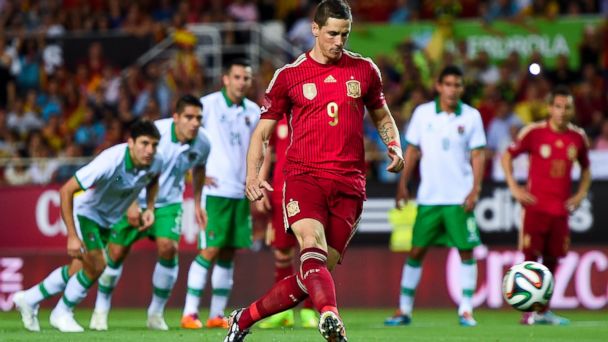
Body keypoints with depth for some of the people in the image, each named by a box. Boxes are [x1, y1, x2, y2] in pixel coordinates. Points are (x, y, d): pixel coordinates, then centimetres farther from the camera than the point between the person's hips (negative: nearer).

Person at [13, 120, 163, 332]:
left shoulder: (155, 162, -19)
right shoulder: (110, 162, -38)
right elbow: (66, 191, -34)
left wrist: (150, 208, -8)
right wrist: (72, 236, -36)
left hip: (108, 220, 6)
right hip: (85, 211, -6)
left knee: (78, 271, 11)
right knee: (97, 266, -17)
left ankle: (29, 299, 30)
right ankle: (62, 313, 7)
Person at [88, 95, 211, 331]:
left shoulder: (202, 142, -11)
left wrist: (197, 203, 14)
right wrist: (132, 203, -21)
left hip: (168, 202, 2)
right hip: (136, 201, -2)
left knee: (168, 247, -19)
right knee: (116, 252, -2)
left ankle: (156, 312, -1)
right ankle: (101, 309, 20)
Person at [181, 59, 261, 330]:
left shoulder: (253, 111, 11)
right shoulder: (209, 104, -5)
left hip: (242, 192, 5)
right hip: (215, 190, -5)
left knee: (228, 254, 5)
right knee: (209, 250, -10)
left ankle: (217, 314, 10)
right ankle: (189, 313, -5)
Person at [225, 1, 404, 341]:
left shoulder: (365, 70, 12)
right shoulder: (289, 76, 7)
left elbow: (382, 115, 27)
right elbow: (262, 132, 11)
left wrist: (395, 146, 6)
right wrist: (253, 174, -6)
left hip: (349, 184, 2)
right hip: (303, 176, -2)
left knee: (313, 276, -2)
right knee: (312, 244, -31)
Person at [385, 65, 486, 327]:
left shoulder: (471, 116, 0)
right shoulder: (423, 113, 3)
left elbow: (477, 155, 0)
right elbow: (412, 150, 9)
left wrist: (475, 190, -9)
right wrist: (403, 184, 3)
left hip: (460, 197, -1)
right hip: (428, 196, 1)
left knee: (466, 251, -3)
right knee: (416, 250, 2)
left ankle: (466, 310, 2)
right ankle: (404, 310, 9)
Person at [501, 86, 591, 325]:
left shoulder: (578, 137, 6)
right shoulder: (534, 132, -5)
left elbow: (585, 168, 22)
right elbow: (507, 156, 3)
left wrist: (581, 193, 9)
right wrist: (514, 188, -5)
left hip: (561, 208, 3)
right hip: (535, 205, -3)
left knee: (552, 259, 6)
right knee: (531, 256, -6)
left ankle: (544, 311, 14)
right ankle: (528, 311, -2)